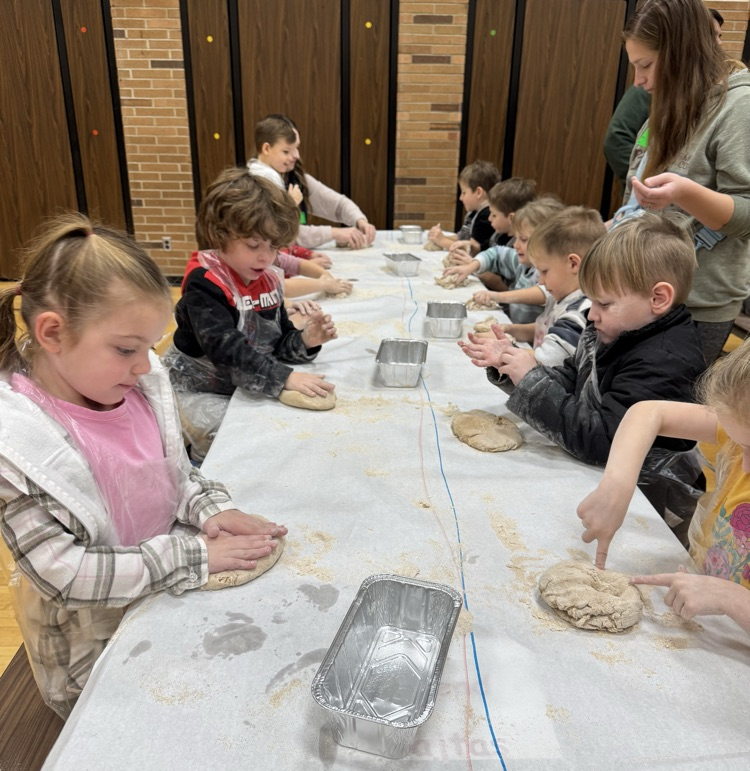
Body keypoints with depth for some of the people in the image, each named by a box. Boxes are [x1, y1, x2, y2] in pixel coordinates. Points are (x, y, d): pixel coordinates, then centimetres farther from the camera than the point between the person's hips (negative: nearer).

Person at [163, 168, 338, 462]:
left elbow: (278, 343, 6)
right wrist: (284, 377, -44)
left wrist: (304, 341, -17)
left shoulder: (268, 282, 1)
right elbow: (225, 348, -36)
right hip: (199, 391, -7)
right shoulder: (205, 284, -23)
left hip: (248, 388, 8)